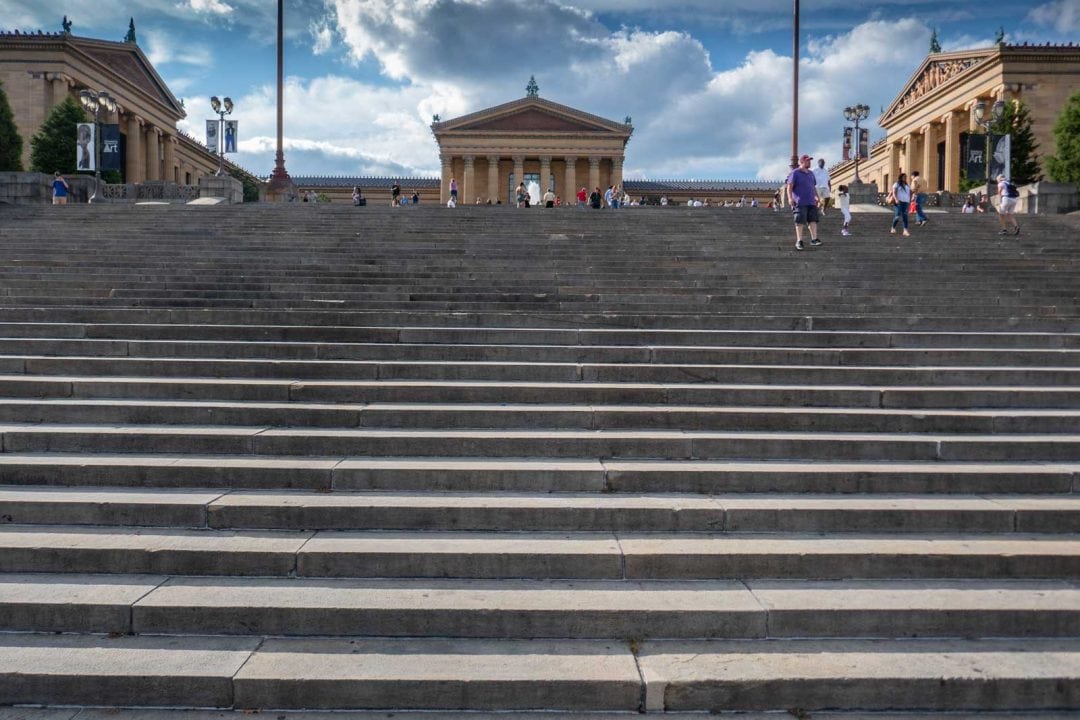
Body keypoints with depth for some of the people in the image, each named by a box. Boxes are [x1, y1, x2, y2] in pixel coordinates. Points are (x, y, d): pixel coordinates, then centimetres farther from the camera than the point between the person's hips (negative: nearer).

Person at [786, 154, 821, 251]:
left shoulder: (811, 173, 19)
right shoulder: (795, 173, -2)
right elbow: (789, 186, -10)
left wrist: (817, 197, 27)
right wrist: (790, 198, -22)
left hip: (811, 202, 6)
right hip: (800, 202, -6)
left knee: (813, 220, -2)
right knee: (800, 221, -5)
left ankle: (814, 239, -3)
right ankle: (799, 241, -1)